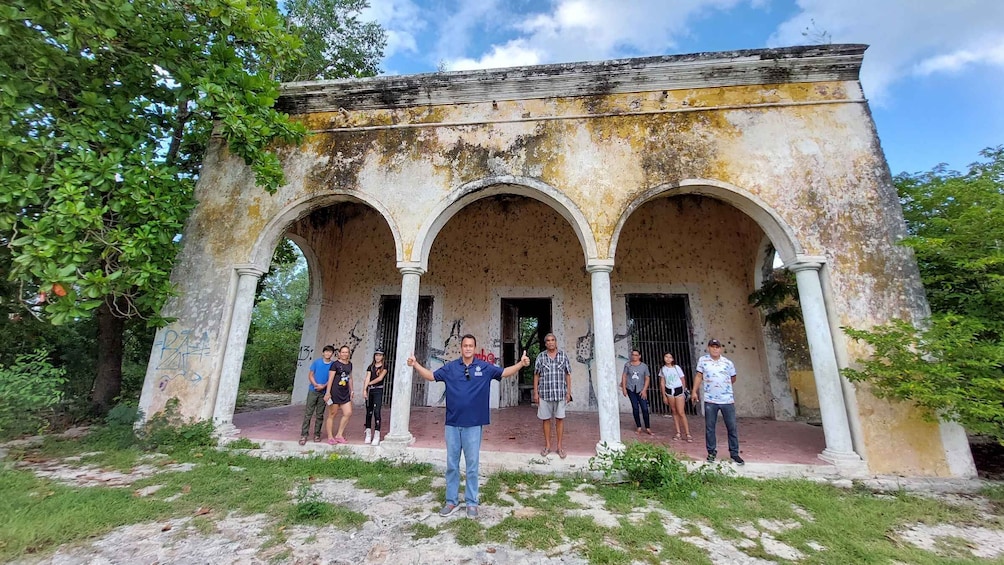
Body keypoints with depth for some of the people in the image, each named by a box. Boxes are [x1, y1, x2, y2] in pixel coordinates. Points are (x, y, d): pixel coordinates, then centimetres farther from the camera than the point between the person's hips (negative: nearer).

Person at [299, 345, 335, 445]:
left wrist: (323, 386, -16)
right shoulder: (316, 362, 1)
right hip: (313, 391, -1)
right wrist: (316, 385, -14)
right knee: (308, 413, -1)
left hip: (324, 392, 1)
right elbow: (310, 375, 0)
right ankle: (303, 435, 5)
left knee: (320, 414, 8)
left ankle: (317, 434, 17)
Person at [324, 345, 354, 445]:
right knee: (332, 414, 3)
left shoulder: (350, 364, 11)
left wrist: (351, 390, 18)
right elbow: (330, 379, -10)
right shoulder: (335, 364, -7)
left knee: (348, 413, 0)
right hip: (335, 392, -6)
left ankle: (339, 435, 13)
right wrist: (328, 392, -14)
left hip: (345, 393, 6)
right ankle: (330, 437, 14)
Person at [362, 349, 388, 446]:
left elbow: (380, 378, -9)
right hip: (369, 390, 4)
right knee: (369, 412, 8)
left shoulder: (384, 367, 2)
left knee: (376, 411, -10)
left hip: (378, 390, -4)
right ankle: (368, 434, 17)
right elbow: (367, 378, 1)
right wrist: (364, 390, -10)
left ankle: (377, 435, -10)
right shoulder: (371, 367, 11)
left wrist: (369, 383, -1)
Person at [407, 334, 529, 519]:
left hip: (473, 424, -1)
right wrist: (415, 365, -8)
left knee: (472, 464, 10)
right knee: (452, 464, 14)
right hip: (452, 424, 2)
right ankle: (451, 500, 29)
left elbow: (505, 372, -4)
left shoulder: (484, 367, -3)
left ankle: (471, 502, 25)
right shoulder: (450, 367, 1)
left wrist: (521, 363, -19)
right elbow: (431, 376, 5)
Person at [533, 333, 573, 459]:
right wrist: (535, 392, 0)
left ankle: (559, 446, 17)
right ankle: (547, 445, 21)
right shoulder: (540, 357, 3)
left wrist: (568, 392, 1)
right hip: (544, 393, 0)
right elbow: (536, 375, 5)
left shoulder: (563, 356, 4)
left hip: (560, 393, 0)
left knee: (559, 419, 5)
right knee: (546, 419, 8)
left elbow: (568, 375, 6)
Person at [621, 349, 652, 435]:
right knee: (635, 408, 3)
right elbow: (624, 376, 3)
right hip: (631, 389, 1)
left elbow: (647, 378, 1)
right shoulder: (627, 365, 1)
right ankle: (639, 427, 13)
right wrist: (624, 388, -2)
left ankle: (647, 428, 9)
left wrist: (644, 390, -7)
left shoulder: (644, 366, 1)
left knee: (645, 408, -4)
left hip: (641, 389, 0)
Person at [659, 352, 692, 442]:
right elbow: (663, 383, 6)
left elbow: (683, 380, 3)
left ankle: (688, 434, 0)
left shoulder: (677, 367, -5)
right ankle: (678, 433, 12)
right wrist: (664, 396, 5)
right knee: (674, 412, 6)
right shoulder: (663, 369, 3)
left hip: (678, 390, -3)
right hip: (669, 391, 3)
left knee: (681, 412, -7)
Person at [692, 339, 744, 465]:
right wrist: (695, 391, 2)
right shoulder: (703, 360, 0)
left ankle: (734, 453, 20)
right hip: (710, 400, -1)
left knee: (732, 427, 7)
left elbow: (733, 378, 18)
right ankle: (712, 452, 18)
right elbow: (698, 376, 4)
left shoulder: (728, 362, 2)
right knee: (709, 427, 6)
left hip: (727, 400, 1)